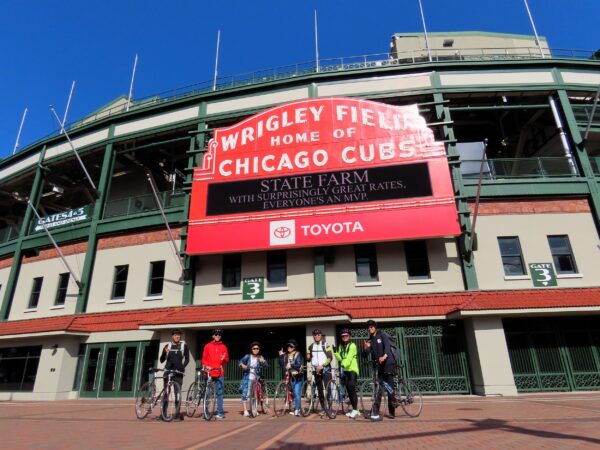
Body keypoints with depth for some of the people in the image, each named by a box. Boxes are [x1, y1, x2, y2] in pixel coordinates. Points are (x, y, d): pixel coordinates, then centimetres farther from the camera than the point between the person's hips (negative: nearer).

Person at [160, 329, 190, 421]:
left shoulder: (184, 345, 4)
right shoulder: (168, 346, 6)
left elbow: (187, 359, 6)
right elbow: (162, 360, 4)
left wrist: (182, 367, -9)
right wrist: (165, 352, -15)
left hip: (178, 372, -1)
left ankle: (177, 412, 7)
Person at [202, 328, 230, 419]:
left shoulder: (223, 347, 10)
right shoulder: (208, 346, 8)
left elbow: (227, 360, 12)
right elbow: (204, 358, 9)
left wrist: (224, 359, -10)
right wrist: (206, 366, -8)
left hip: (219, 372, 0)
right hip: (209, 372, 0)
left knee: (219, 392, 1)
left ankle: (220, 412, 6)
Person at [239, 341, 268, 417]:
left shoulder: (260, 357, 0)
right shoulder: (247, 356, 0)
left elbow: (266, 365, -15)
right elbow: (241, 361, -11)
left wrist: (263, 361, -39)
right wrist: (242, 365, -35)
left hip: (256, 379, 1)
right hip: (247, 378, -1)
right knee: (245, 394, -8)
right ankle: (245, 411, -1)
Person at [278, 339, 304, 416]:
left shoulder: (297, 354, -7)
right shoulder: (286, 355, 9)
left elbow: (299, 365, -17)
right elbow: (282, 365, 3)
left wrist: (291, 365, -31)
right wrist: (281, 356, -6)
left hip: (297, 377, -6)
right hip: (291, 376, 6)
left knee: (297, 394, -10)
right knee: (295, 394, 12)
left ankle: (297, 410, -6)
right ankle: (298, 409, 23)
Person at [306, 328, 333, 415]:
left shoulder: (325, 345, -4)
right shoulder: (311, 347, 8)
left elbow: (330, 357, -11)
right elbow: (308, 359, 11)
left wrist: (322, 365, -20)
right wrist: (308, 357, -12)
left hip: (325, 369, -4)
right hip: (316, 370, 4)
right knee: (320, 390, 8)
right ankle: (323, 408, 17)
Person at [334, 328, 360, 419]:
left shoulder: (352, 345, -8)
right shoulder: (340, 347, 12)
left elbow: (349, 358, -21)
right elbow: (340, 359, 3)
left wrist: (343, 365, -33)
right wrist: (335, 353, -14)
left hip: (352, 369, -6)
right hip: (345, 370, 7)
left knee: (351, 387, -18)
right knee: (348, 389, 8)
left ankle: (355, 410, -13)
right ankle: (355, 410, 18)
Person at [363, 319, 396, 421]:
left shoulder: (382, 335, 0)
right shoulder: (370, 340, 14)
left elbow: (387, 346, -17)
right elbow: (368, 354, 7)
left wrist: (385, 356, -36)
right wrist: (366, 348, -15)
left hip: (388, 363, -4)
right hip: (378, 365, 4)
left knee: (389, 387, 0)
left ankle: (392, 411, 11)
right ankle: (376, 411, -1)